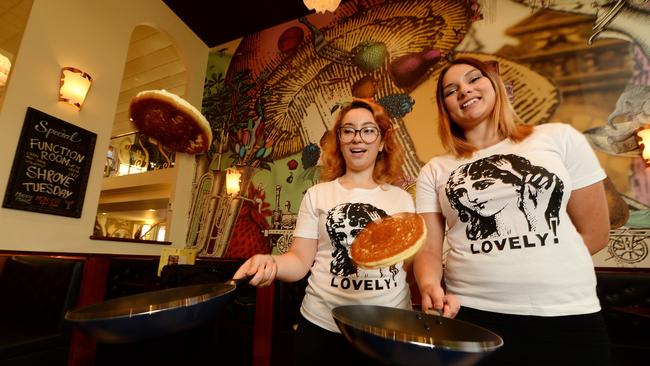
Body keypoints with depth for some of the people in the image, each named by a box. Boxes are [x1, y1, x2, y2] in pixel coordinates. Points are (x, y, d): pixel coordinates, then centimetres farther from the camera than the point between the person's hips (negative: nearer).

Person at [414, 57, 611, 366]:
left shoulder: (559, 138, 2)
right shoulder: (434, 171, 2)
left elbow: (594, 232, 4)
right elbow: (429, 250, -2)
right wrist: (430, 286, -23)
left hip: (569, 316, 1)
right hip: (472, 315, 0)